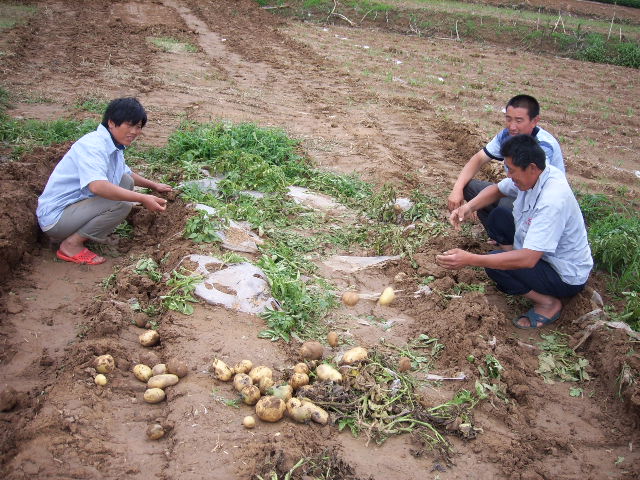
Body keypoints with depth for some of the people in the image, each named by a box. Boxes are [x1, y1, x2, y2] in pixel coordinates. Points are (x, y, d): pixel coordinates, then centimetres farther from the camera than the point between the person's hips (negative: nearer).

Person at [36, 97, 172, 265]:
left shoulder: (114, 147, 7)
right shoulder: (93, 145, -23)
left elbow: (127, 173, 30)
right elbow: (97, 185, -39)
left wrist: (153, 185, 29)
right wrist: (143, 199, -37)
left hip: (76, 204, 10)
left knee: (126, 182, 8)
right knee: (122, 204, -24)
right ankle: (71, 245, -10)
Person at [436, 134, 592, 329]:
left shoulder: (552, 200, -35)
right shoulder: (531, 174, -11)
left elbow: (528, 259, -39)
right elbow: (497, 190, 9)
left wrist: (470, 259, -41)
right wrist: (469, 207, -12)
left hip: (567, 277, -8)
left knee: (495, 266, -24)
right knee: (496, 216, 4)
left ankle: (548, 302, -5)